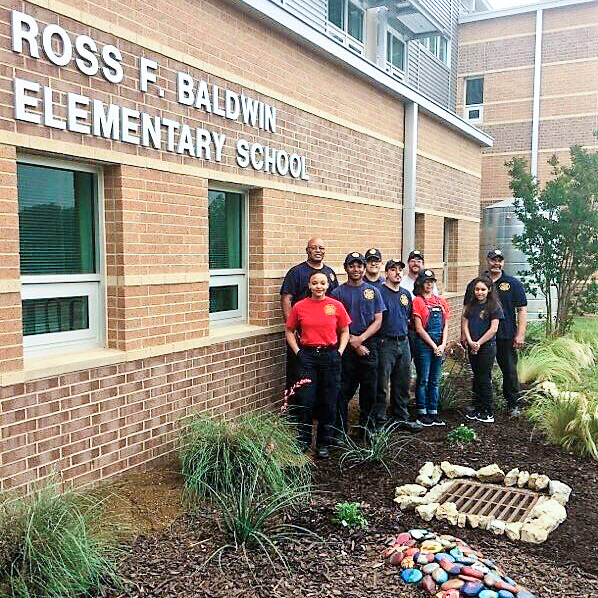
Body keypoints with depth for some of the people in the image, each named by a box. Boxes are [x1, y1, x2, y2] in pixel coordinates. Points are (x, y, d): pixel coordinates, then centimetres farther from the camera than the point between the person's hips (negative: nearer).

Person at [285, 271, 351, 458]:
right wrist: (297, 351, 0)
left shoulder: (336, 306, 0)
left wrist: (339, 352, -1)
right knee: (305, 401, -1)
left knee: (329, 402, 6)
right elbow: (289, 331, 10)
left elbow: (344, 331, 10)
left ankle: (323, 443, 21)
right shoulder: (299, 307, 0)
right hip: (307, 357, 0)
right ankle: (303, 441, 17)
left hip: (330, 356, 1)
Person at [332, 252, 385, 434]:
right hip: (345, 347, -2)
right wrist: (353, 343, -9)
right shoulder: (338, 293, 3)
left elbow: (378, 321, 4)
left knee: (369, 389, 6)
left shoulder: (373, 291, 9)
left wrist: (360, 339, -10)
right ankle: (340, 430, 10)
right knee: (344, 391, 0)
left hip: (369, 346, 2)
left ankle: (367, 428, 20)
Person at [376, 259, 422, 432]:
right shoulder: (379, 292, -9)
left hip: (403, 342, 7)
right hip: (385, 343, -7)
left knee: (402, 384, 13)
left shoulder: (406, 294, 13)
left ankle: (401, 418, 25)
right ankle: (379, 420, 6)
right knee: (381, 384, -3)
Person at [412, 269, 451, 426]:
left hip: (439, 346, 5)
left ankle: (433, 412, 18)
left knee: (435, 381, 10)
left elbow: (445, 326, 10)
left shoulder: (441, 302, 12)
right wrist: (433, 346, -10)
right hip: (423, 344, -5)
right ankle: (421, 413, 10)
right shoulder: (417, 301, -5)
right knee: (423, 380, 0)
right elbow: (419, 328, -9)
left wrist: (443, 345, -3)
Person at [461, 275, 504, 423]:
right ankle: (477, 408, 22)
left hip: (487, 346, -5)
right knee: (476, 378, 13)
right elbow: (465, 324, 6)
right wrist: (470, 342, -8)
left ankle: (488, 412, 7)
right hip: (472, 348, 5)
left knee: (485, 379, -2)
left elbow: (493, 329, -12)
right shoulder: (470, 304, 9)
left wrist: (479, 343, -12)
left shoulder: (494, 306, -7)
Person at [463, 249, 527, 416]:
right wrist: (464, 333, 5)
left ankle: (513, 405, 15)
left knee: (510, 371, 2)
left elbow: (522, 310, 2)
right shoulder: (475, 284, 8)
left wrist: (520, 334, -7)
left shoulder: (513, 283, 4)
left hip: (506, 336, -1)